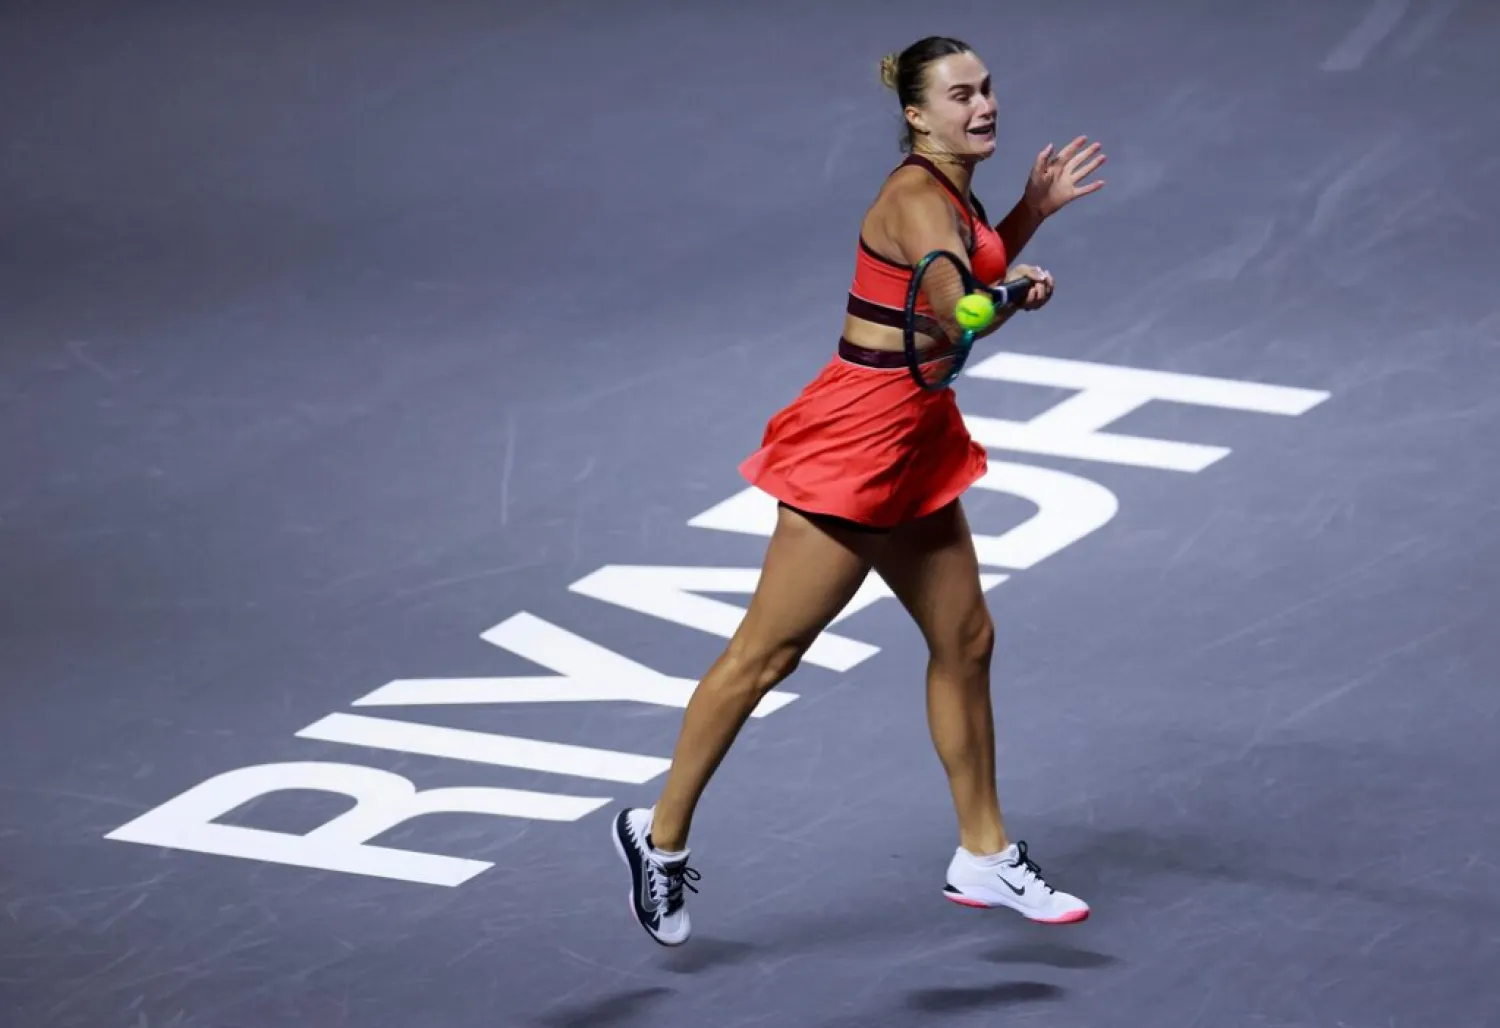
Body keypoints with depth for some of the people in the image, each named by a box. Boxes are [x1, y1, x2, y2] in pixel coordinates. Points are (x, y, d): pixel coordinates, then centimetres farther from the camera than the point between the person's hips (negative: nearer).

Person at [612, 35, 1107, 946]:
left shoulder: (951, 191, 9)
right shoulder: (916, 199, -20)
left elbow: (969, 286, 25)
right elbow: (960, 318, -33)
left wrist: (1032, 213, 18)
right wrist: (1021, 288, -19)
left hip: (914, 445, 10)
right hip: (855, 447, -10)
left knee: (965, 642, 13)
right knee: (766, 654, -2)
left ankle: (985, 856, 23)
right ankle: (663, 834, 10)